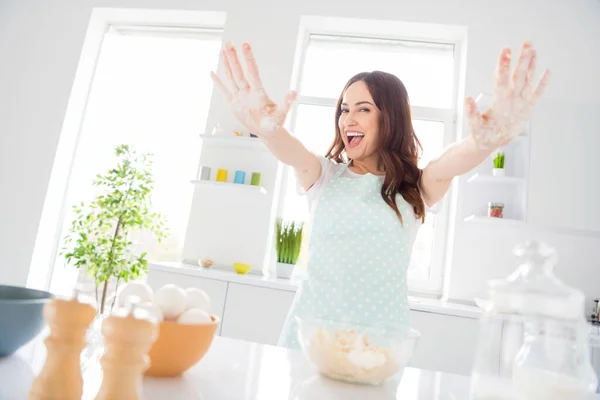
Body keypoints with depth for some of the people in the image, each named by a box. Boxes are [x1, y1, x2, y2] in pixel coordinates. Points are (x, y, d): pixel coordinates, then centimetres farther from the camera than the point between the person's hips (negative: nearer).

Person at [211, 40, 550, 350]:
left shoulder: (414, 188, 0)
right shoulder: (324, 176, 2)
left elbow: (449, 165, -21)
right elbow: (294, 155, -19)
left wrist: (486, 142, -43)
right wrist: (268, 130, -42)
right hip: (311, 329, 1)